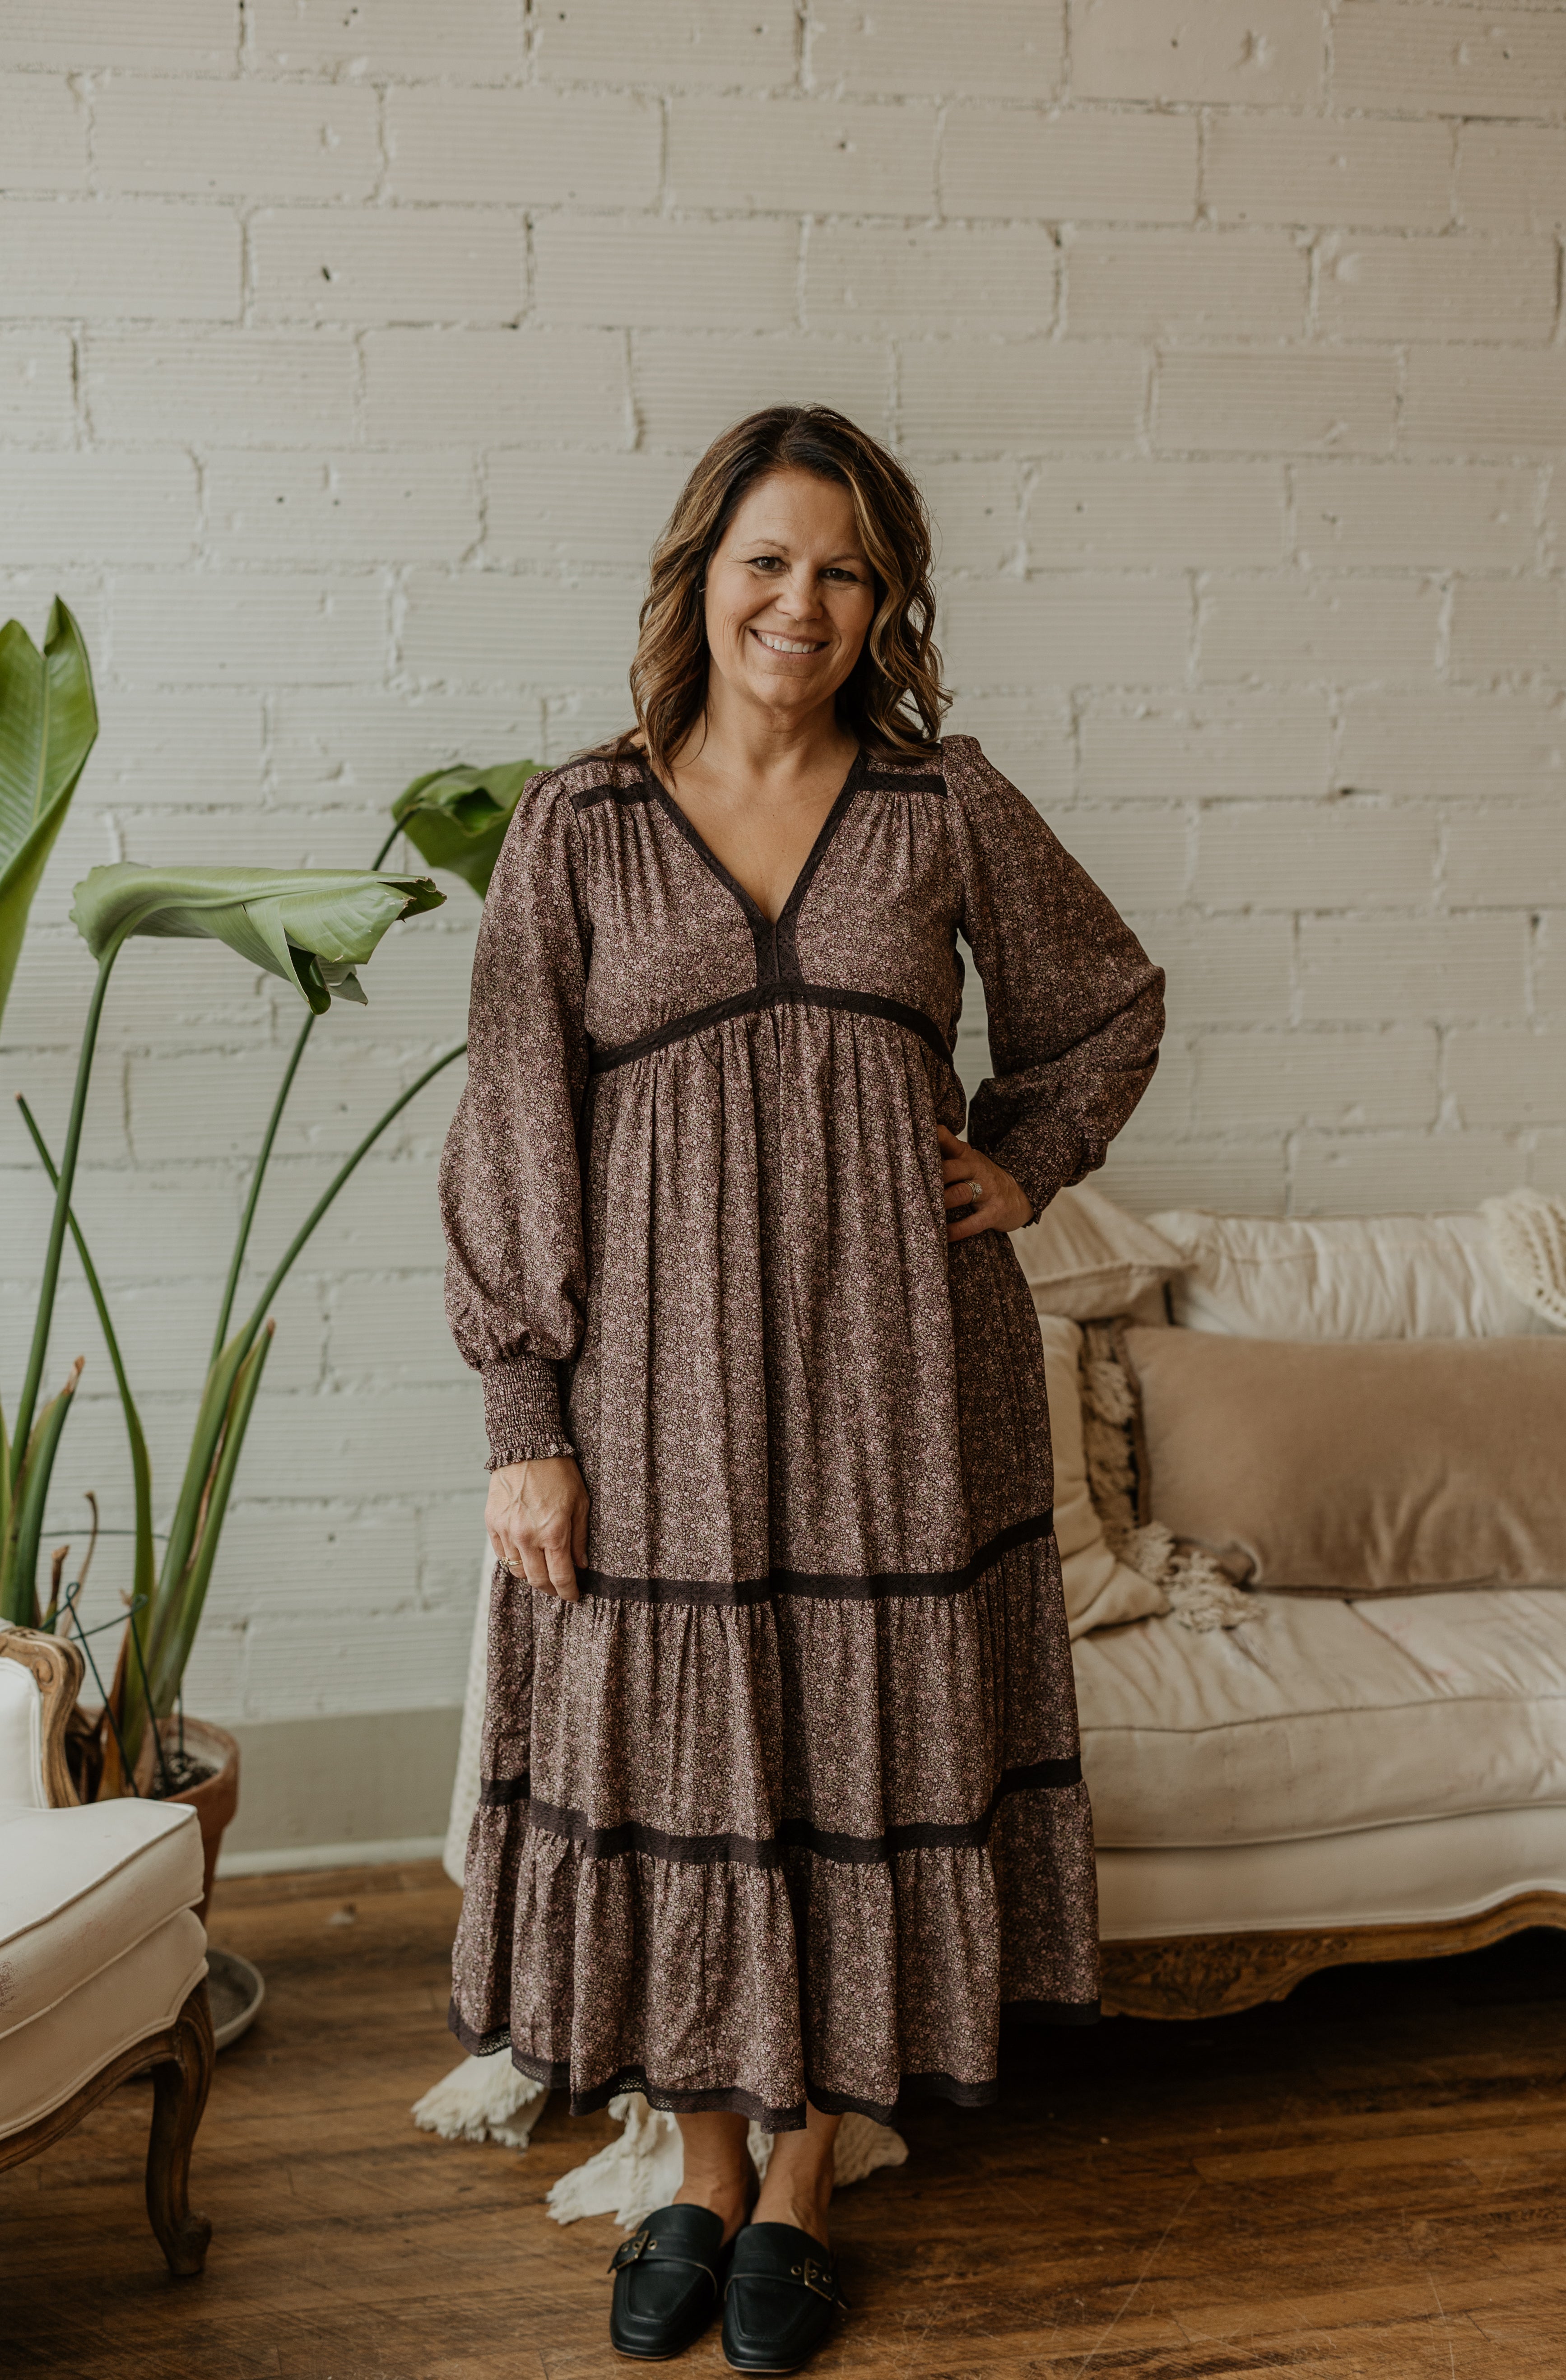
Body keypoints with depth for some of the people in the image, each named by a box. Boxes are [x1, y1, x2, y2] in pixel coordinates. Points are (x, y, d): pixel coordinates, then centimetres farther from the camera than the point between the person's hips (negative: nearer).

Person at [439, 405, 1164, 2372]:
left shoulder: (947, 807, 3)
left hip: (892, 1375, 1)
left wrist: (1022, 1166, 4)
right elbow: (511, 1140, -2)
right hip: (658, 1378, 0)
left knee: (864, 1751, 8)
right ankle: (703, 2173, 31)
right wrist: (524, 1425, -6)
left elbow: (1107, 1007, 19)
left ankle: (800, 2189, 28)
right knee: (670, 1759, 8)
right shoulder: (576, 828, 0)